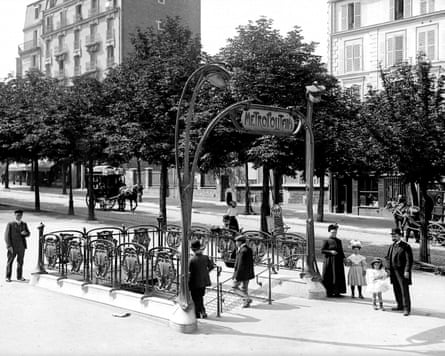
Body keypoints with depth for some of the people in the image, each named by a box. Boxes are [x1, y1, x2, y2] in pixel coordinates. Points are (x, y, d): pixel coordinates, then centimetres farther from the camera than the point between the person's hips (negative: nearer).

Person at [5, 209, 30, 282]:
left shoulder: (24, 224, 9)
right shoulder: (10, 224, -2)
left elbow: (28, 234, 13)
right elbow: (7, 235, -6)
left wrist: (25, 233, -11)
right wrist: (9, 246, -14)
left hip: (21, 247, 3)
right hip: (12, 247, -3)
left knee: (20, 262, 7)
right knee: (10, 262, 0)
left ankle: (19, 277, 15)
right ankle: (8, 277, 7)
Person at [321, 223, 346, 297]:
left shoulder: (339, 241, 13)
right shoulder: (327, 241, -3)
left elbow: (341, 251, 16)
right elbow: (322, 250, -6)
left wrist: (343, 258, 3)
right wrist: (330, 252, -17)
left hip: (338, 261, 5)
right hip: (330, 260, -5)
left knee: (339, 276, 4)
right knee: (329, 277, -3)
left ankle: (337, 292, 11)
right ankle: (329, 292, 4)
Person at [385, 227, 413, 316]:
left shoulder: (405, 246, -9)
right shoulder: (392, 246, 13)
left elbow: (409, 260, -12)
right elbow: (388, 258, 19)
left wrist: (407, 271, -19)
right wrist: (388, 269, 10)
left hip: (402, 272, -7)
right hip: (394, 272, 7)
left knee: (404, 290, -4)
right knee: (396, 289, 12)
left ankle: (406, 309, 1)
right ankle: (400, 305, 25)